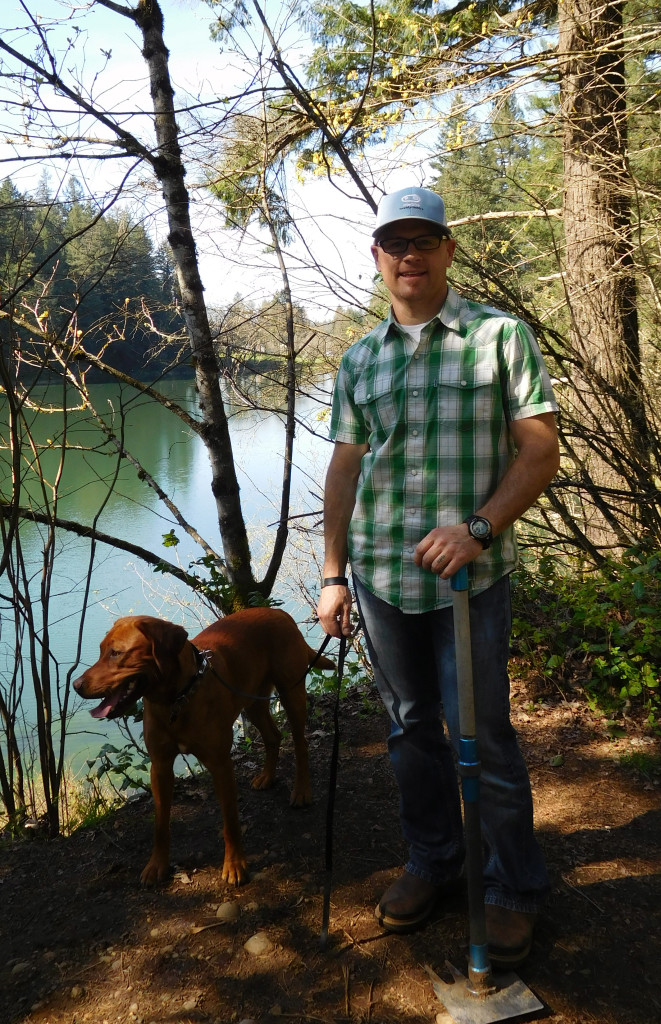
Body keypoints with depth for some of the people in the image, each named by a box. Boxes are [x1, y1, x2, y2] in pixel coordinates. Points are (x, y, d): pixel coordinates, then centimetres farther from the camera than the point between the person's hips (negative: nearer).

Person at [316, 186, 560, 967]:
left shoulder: (500, 336, -1)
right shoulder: (359, 360, 9)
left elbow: (540, 449, -6)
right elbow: (345, 468, 11)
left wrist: (478, 527, -19)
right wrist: (333, 574, 6)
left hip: (470, 573, -4)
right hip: (380, 573, 4)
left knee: (481, 735, 2)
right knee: (411, 727, 15)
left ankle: (513, 888, 22)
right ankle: (431, 859, 35)